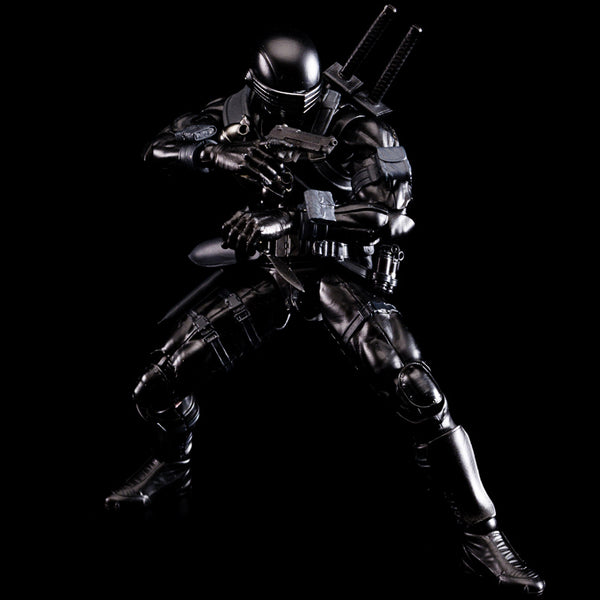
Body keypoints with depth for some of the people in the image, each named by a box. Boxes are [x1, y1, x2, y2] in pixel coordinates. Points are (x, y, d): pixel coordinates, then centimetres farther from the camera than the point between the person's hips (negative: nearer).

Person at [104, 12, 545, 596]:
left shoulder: (354, 123, -14)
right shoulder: (240, 110, 0)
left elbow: (388, 205, -25)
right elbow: (160, 148, -2)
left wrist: (291, 214, -31)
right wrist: (219, 154, -24)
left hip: (340, 269, -4)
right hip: (265, 268, 4)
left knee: (416, 391, -23)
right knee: (161, 383, 2)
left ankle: (481, 537, -8)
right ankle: (171, 464, 38)